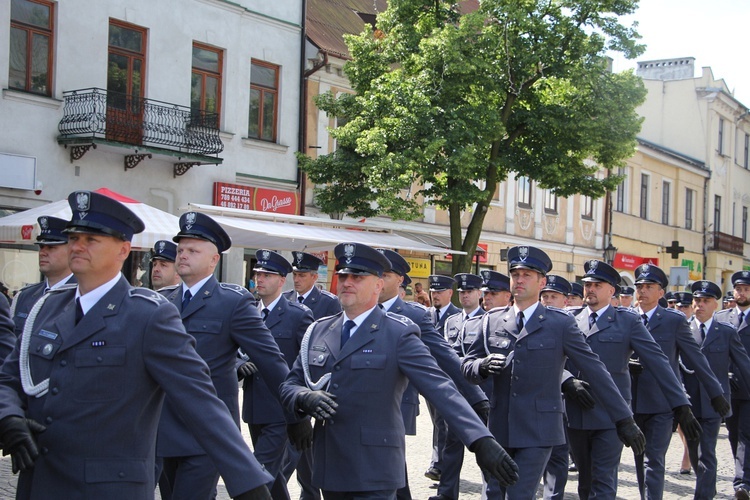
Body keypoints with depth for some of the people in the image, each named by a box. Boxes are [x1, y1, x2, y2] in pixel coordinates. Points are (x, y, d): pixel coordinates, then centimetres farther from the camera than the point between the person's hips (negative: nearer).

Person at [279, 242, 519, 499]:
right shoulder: (318, 331, 9)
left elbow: (441, 388, -17)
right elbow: (289, 386, 13)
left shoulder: (399, 334, -7)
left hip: (373, 472, -5)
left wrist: (481, 441, -29)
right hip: (329, 467, 5)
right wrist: (306, 398, -12)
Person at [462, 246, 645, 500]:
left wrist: (624, 419, -2)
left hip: (538, 430, -4)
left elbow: (595, 371, -2)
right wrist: (483, 365, -14)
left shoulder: (561, 323, -3)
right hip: (499, 428, 4)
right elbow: (467, 364, 10)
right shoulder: (493, 319, 7)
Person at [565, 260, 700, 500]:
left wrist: (681, 406, -8)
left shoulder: (627, 320, 0)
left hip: (610, 415, -3)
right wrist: (569, 382, -15)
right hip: (576, 415, 3)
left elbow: (658, 361, -3)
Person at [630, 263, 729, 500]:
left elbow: (696, 358, 2)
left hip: (661, 403, -4)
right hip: (634, 402, 4)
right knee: (640, 461, 13)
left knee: (654, 461, -9)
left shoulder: (675, 320, -1)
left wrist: (716, 392, 3)